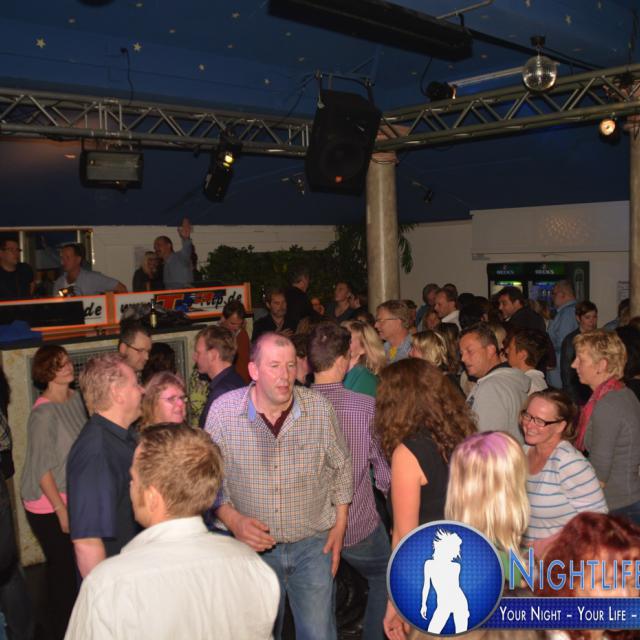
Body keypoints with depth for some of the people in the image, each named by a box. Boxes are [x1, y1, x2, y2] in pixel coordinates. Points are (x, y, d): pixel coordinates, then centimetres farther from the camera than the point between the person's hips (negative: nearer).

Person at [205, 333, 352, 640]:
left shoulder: (319, 408, -10)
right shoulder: (223, 410, -13)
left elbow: (341, 468, 4)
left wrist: (339, 527, 2)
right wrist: (233, 520, -17)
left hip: (313, 544, 0)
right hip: (253, 545, 0)